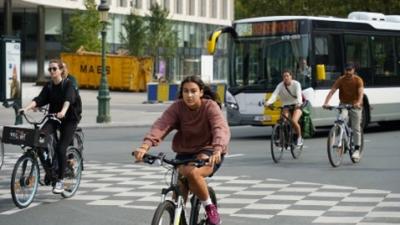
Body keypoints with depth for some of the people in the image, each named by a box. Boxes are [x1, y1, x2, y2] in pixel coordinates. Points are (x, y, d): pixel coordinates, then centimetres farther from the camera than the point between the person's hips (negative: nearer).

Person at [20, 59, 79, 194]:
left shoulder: (68, 84, -8)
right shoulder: (48, 86, 6)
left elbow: (68, 99, -27)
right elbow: (39, 99, -8)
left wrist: (63, 112, -47)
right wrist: (26, 108, -27)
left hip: (68, 119, -4)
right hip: (53, 118, 4)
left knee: (60, 149, -15)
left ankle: (60, 180, -3)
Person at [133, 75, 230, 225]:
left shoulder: (210, 106, -17)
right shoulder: (177, 107, -10)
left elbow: (221, 129, -33)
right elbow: (161, 125, -25)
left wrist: (217, 150, -54)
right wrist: (145, 146, -43)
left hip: (208, 152, -4)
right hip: (185, 152, 4)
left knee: (193, 172, -33)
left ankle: (210, 207, -10)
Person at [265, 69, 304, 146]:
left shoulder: (296, 84, -12)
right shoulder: (280, 86, -7)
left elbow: (299, 94, -27)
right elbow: (274, 95, -21)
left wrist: (299, 102, -49)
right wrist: (268, 102, -41)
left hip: (296, 105, -2)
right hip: (286, 106, 3)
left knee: (294, 121, -25)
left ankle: (299, 137, -3)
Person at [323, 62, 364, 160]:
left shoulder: (358, 80, -13)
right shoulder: (340, 80, -10)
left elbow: (361, 92, -27)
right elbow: (332, 91, -19)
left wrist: (358, 102, -47)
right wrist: (326, 103, -36)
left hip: (355, 105, -1)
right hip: (343, 104, 1)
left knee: (356, 128, -2)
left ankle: (357, 150, 6)